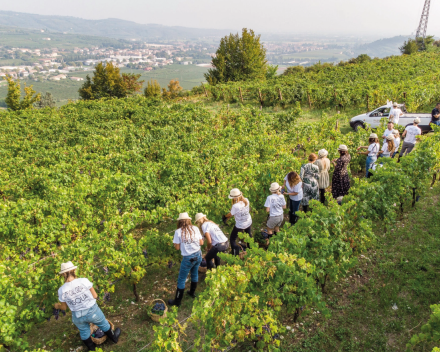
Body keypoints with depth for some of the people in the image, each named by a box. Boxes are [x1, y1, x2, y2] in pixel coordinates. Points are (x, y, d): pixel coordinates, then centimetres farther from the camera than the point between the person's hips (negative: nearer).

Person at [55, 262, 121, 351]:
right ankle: (113, 337, 51)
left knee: (84, 331, 31)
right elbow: (95, 296, -14)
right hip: (92, 312, -2)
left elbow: (64, 307, 1)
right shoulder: (84, 281, -23)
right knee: (103, 324, 27)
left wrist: (57, 306, 23)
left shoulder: (61, 290, -15)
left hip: (77, 316, 2)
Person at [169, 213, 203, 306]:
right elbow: (201, 243, 2)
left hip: (188, 258, -4)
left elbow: (177, 248, -10)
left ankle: (177, 301, 21)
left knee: (181, 280, 10)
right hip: (198, 255, 5)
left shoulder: (178, 232, -11)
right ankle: (192, 292, 47)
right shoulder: (195, 228, -1)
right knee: (194, 274, 26)